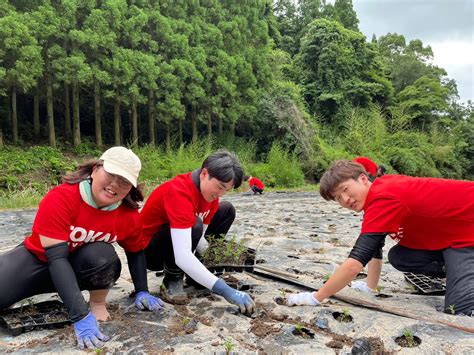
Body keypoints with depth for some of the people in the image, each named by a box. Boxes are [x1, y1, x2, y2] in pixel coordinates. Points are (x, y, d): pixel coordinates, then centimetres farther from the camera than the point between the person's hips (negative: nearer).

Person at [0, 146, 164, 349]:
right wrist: (81, 316, -40)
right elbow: (56, 257, -34)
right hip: (37, 258, -1)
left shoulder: (129, 215, -18)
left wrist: (142, 291, -6)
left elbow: (135, 252, 2)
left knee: (103, 254, -32)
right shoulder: (61, 198, -29)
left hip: (82, 266, 2)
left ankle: (98, 304, -6)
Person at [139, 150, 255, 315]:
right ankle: (172, 281, -10)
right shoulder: (178, 192, -34)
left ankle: (198, 275, 5)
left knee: (227, 210, 1)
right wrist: (225, 290, -44)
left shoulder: (209, 189, -8)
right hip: (149, 251, -8)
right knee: (194, 225, -37)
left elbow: (200, 238, -3)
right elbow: (182, 256, -43)